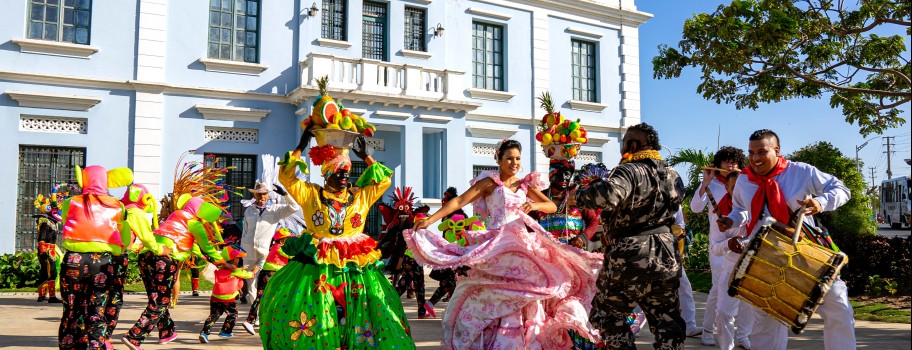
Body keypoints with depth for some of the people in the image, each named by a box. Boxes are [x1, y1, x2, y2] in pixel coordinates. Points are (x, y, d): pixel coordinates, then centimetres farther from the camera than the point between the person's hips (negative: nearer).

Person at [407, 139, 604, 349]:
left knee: (521, 300, 7)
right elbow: (459, 201, -9)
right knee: (493, 298, -2)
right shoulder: (490, 182, -1)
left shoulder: (525, 185, 11)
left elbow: (552, 206, 5)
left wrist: (534, 205, -18)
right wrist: (429, 220, -18)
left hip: (521, 245, 4)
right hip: (495, 246, -4)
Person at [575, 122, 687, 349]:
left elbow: (606, 196, -35)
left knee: (606, 316, 11)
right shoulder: (673, 175, 10)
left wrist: (582, 194, -13)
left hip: (631, 260, -7)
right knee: (667, 322, 13)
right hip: (667, 258, 7)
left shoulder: (630, 171, -15)